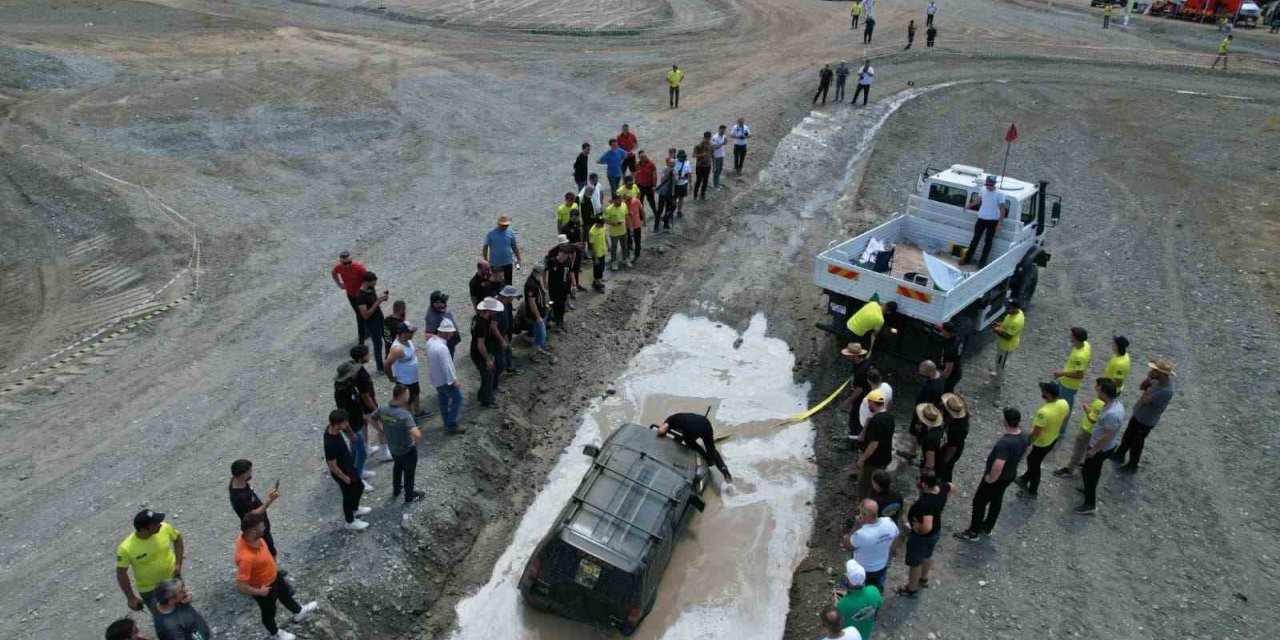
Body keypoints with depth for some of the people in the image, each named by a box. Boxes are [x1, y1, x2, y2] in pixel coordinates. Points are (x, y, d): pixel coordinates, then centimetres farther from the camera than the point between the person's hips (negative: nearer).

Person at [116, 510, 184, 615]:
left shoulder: (165, 528, -24)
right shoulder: (126, 548, -32)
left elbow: (177, 538, -1)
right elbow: (121, 573, -17)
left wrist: (178, 563, -8)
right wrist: (131, 598, -10)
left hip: (173, 578, 3)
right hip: (149, 589, -3)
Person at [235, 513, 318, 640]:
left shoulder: (249, 536, -21)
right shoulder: (246, 557, -46)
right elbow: (240, 586, -38)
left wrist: (271, 560, 13)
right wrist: (259, 592, -22)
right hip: (264, 587, -7)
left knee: (285, 594, 32)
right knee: (269, 612, 24)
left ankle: (298, 612, 61)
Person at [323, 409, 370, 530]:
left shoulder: (331, 429, -16)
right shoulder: (331, 444, -41)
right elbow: (332, 466, -29)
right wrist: (345, 478, -15)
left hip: (348, 467, 8)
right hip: (342, 473, -8)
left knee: (359, 486, 29)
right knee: (349, 495, 17)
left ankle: (354, 509, 56)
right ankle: (351, 522, 42)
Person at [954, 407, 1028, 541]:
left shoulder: (1005, 442, -39)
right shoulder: (1023, 436, -11)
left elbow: (998, 466, -44)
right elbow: (1023, 452, 10)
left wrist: (991, 479, -26)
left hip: (997, 478, -8)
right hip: (1010, 475, 8)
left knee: (979, 502, 11)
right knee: (996, 501, 27)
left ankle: (973, 532, 27)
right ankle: (987, 528, 46)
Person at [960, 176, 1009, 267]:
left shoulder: (1000, 194, -14)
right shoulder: (983, 191, 0)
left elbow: (1003, 210, -12)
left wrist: (1000, 223, -17)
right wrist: (968, 206, 30)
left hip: (992, 221, -4)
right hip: (981, 219, 4)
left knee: (988, 242, 7)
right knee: (975, 239, 11)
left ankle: (982, 262, 15)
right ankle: (967, 258, 20)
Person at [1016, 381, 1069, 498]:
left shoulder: (1044, 412, -39)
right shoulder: (1064, 404, -16)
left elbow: (1035, 433, -29)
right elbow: (1063, 421, 4)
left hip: (1041, 443, -7)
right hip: (1053, 440, 7)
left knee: (1034, 465, 17)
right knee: (1032, 461, 29)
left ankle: (1032, 492, 36)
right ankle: (1024, 480, 50)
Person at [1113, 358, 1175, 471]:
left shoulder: (1166, 391, -37)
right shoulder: (1159, 380, -12)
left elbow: (1144, 400, -33)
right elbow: (1142, 387, 2)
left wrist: (1148, 388, -23)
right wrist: (1149, 378, -17)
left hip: (1145, 421, -8)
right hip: (1138, 415, 8)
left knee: (1136, 443, 15)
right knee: (1127, 436, 27)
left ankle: (1132, 465, 38)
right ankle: (1119, 455, 50)